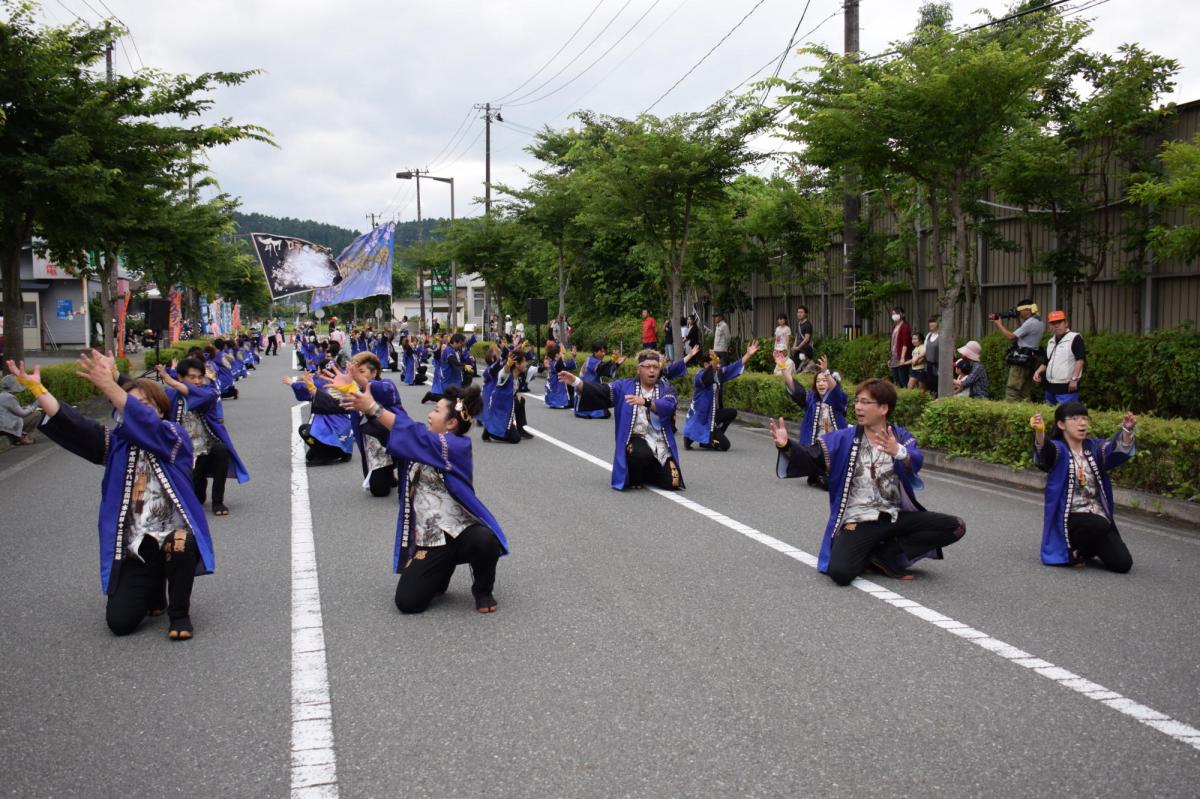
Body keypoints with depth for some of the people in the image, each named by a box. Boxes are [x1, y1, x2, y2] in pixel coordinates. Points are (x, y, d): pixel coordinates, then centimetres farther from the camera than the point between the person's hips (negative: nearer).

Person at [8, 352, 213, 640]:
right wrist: (35, 387, -17)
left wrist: (108, 385, -36)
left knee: (180, 544, -39)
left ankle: (179, 613, -11)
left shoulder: (175, 437, -4)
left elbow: (145, 424, -25)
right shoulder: (117, 443, 8)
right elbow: (71, 426, -5)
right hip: (136, 548, 4)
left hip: (175, 536, -3)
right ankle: (154, 591, 26)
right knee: (119, 622, -10)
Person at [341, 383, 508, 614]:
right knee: (407, 602, -11)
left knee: (485, 542, -40)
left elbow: (416, 437, -26)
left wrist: (373, 409, -27)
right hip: (429, 539, 5)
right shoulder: (424, 442, 10)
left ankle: (483, 590, -6)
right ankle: (441, 571, 23)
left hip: (462, 530, -5)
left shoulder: (458, 447, -14)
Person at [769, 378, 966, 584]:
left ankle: (885, 553, -5)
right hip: (858, 521, -2)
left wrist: (899, 452, -42)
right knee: (840, 572, -29)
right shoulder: (844, 439, 4)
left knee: (955, 527, -16)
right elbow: (811, 457, -6)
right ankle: (877, 555, 6)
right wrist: (786, 446, -27)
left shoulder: (901, 437, 3)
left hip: (896, 518, 2)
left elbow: (915, 462, -18)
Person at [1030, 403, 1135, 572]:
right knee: (1099, 524, -36)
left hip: (1098, 515, 5)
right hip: (1069, 517, -5)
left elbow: (1116, 449, -12)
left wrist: (1127, 431, -34)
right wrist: (1040, 432, -52)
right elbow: (1045, 450, -28)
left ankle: (1085, 549, 22)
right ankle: (1073, 550, -5)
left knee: (1123, 563, -8)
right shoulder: (1058, 449, -4)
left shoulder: (1094, 447, 8)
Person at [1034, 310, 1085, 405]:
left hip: (1067, 388, -9)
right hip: (1050, 387, 9)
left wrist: (1074, 379, -20)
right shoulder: (1051, 341, 18)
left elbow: (1080, 359, -15)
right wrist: (1038, 372, 6)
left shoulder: (1074, 338, -8)